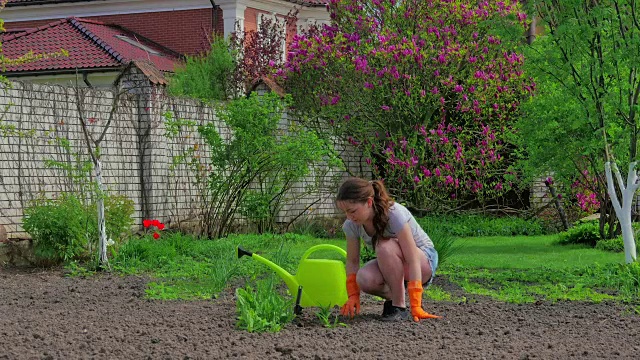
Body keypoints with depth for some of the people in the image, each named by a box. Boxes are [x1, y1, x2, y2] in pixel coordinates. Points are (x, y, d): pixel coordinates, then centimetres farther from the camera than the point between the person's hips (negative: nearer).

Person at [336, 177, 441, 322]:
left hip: (424, 262, -5)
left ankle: (399, 306, -23)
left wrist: (416, 306, -36)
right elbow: (352, 261, -4)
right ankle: (393, 298, 1)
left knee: (385, 247, -37)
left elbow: (413, 260, -33)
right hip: (390, 268, 5)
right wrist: (353, 296, -14)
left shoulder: (394, 214, -31)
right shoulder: (351, 224, -15)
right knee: (364, 279, -31)